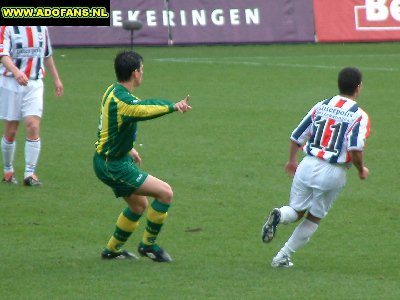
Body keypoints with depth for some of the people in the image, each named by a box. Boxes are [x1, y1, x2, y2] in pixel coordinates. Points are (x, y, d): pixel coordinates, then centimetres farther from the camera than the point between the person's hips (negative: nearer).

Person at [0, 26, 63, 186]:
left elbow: (47, 55, 20)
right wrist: (16, 71, -40)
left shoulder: (42, 28, 7)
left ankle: (30, 173, -9)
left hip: (34, 84, 2)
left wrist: (56, 78, 25)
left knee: (33, 126, -12)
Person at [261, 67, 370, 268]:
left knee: (296, 211, 18)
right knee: (314, 218, 14)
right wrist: (361, 170, -2)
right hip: (334, 173, -3)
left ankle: (279, 216, -17)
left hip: (308, 166, 3)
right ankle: (283, 257, 9)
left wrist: (291, 160, 27)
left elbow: (297, 136, 11)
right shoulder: (359, 116, -7)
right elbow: (355, 148, -20)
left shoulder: (321, 107, 7)